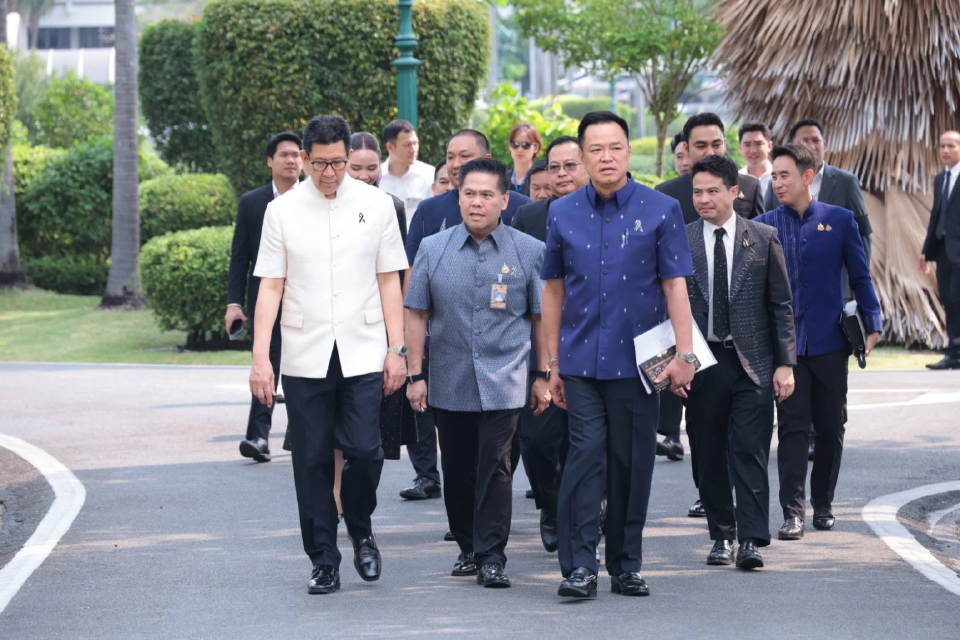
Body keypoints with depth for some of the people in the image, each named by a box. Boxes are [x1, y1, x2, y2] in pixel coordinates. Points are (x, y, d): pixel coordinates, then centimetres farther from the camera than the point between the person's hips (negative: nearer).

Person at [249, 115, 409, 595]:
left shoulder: (376, 205, 5)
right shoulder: (282, 211, 4)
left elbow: (389, 281, 7)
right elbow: (270, 287, 4)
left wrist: (396, 349, 2)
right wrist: (259, 357, -3)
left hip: (363, 353, 0)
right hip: (304, 357, 0)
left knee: (363, 450, -11)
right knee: (312, 461, 1)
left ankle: (360, 530, 17)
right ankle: (323, 560, 10)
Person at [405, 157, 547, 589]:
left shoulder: (529, 252, 1)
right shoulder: (433, 250, 5)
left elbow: (542, 317, 5)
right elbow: (416, 314, 7)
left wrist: (543, 377, 3)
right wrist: (415, 375, 3)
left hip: (503, 384, -2)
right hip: (449, 383, 2)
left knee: (494, 469, -8)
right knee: (457, 471, 9)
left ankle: (492, 557, -4)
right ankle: (469, 549, 23)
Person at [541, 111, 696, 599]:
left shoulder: (661, 211, 2)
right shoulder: (562, 214, 7)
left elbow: (675, 286, -1)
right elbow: (554, 290, 12)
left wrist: (684, 354, -9)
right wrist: (552, 363, 10)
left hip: (637, 358, -1)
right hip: (581, 358, 1)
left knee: (633, 462, 4)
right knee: (586, 453, -8)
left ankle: (625, 566, 13)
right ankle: (579, 566, -8)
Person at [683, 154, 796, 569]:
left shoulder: (763, 238, 3)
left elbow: (781, 305, 5)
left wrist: (785, 363, -1)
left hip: (753, 363, -1)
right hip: (702, 362, 1)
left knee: (750, 453, -5)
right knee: (711, 455, 7)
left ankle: (751, 540, -6)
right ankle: (721, 536, 17)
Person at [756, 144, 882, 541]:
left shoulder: (839, 220, 1)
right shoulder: (763, 226, 2)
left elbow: (860, 276, 6)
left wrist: (872, 326, 1)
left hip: (829, 341, 1)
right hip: (784, 341, -1)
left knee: (830, 426, 8)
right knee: (792, 427, -6)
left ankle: (823, 504, 22)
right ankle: (793, 512, -7)